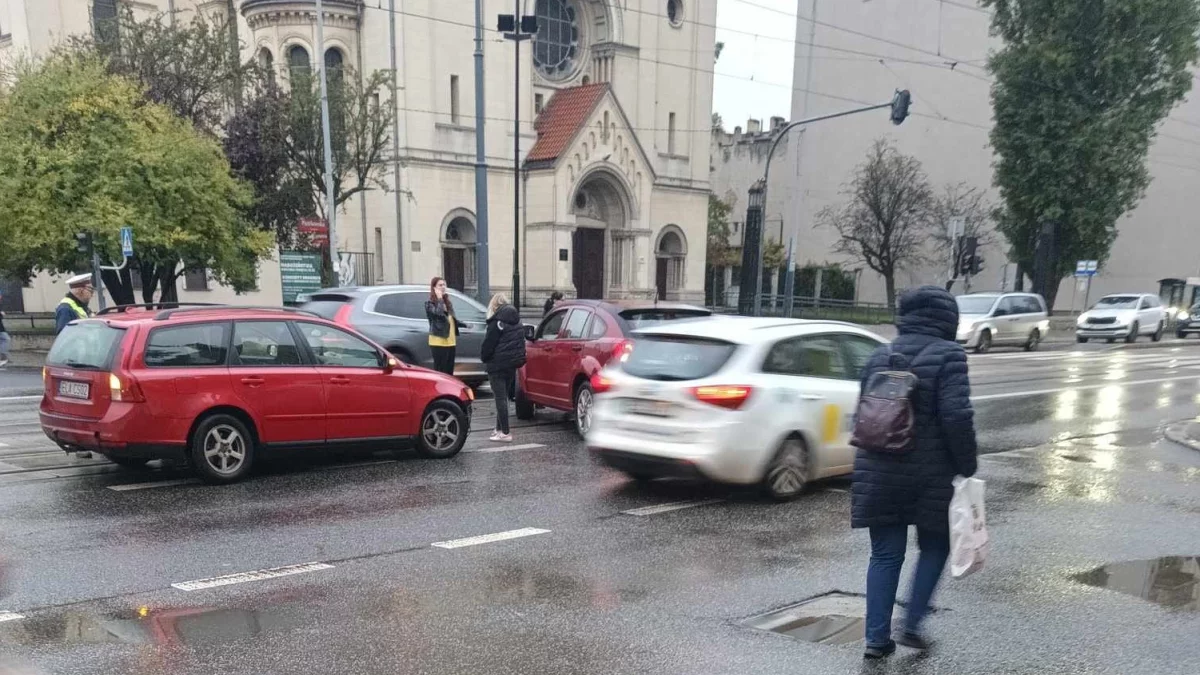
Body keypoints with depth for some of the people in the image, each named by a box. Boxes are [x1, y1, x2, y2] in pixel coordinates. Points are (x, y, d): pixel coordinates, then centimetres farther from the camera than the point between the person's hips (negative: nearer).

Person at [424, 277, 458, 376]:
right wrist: (439, 299, -14)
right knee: (440, 370, -9)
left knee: (449, 370, 10)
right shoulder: (430, 303, -5)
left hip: (450, 341, 7)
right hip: (439, 342, -7)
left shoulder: (448, 302, 17)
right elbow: (438, 313, -24)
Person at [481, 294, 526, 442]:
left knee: (500, 398, -4)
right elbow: (521, 343, 14)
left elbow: (488, 343, -14)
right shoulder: (517, 322, 11)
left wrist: (484, 358, 1)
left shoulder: (496, 322, -14)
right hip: (513, 364, 8)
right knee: (503, 396, 18)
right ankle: (500, 428, 25)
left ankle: (505, 433, -5)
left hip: (497, 365, -8)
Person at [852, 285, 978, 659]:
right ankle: (911, 626, 17)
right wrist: (967, 466, -8)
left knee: (885, 555, 10)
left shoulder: (880, 356, 8)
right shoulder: (948, 355, -10)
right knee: (934, 548, 18)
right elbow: (957, 416, -19)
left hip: (879, 473, 4)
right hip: (930, 475, -4)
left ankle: (877, 638, 11)